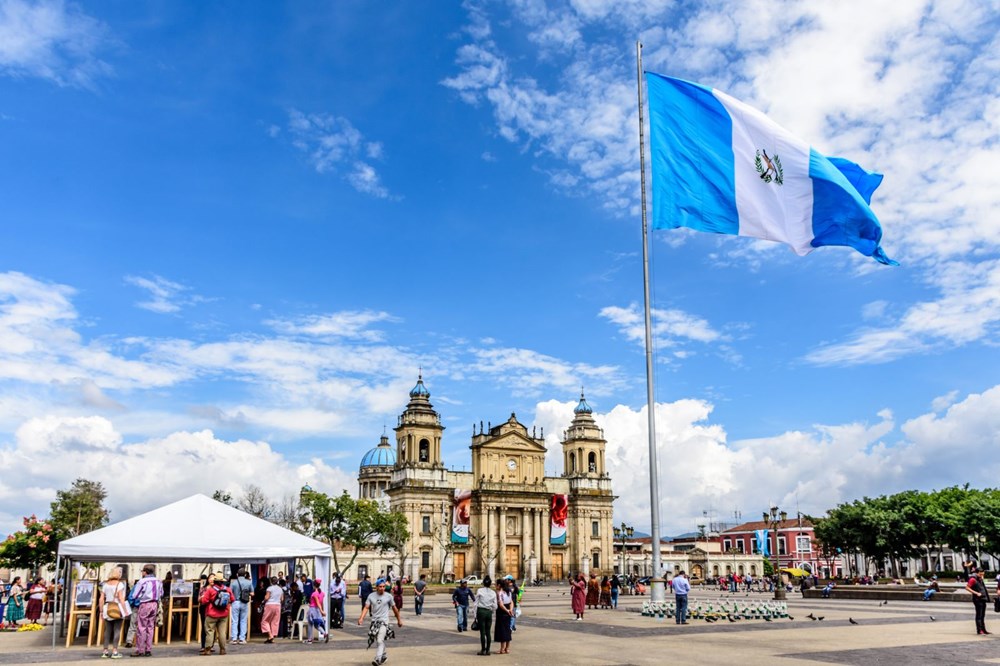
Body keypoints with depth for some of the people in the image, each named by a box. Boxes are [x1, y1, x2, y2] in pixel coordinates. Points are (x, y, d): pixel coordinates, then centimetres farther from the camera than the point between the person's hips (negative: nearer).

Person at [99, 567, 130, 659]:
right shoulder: (119, 584, -7)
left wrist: (101, 611, 13)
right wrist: (125, 611, -9)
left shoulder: (106, 584, 8)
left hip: (107, 610, 5)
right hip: (118, 609, -5)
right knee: (117, 630, 0)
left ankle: (105, 651, 12)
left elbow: (101, 599, 6)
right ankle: (114, 651, -1)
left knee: (107, 630, 11)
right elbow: (121, 598, -13)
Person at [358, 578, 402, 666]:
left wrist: (399, 620, 15)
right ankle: (384, 655, 37)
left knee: (380, 640, -19)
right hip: (374, 621, 4)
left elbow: (394, 608, 8)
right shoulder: (371, 596, 2)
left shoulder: (388, 596, -3)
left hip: (384, 620, -4)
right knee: (378, 641, 16)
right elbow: (366, 607, -4)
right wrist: (361, 618, -19)